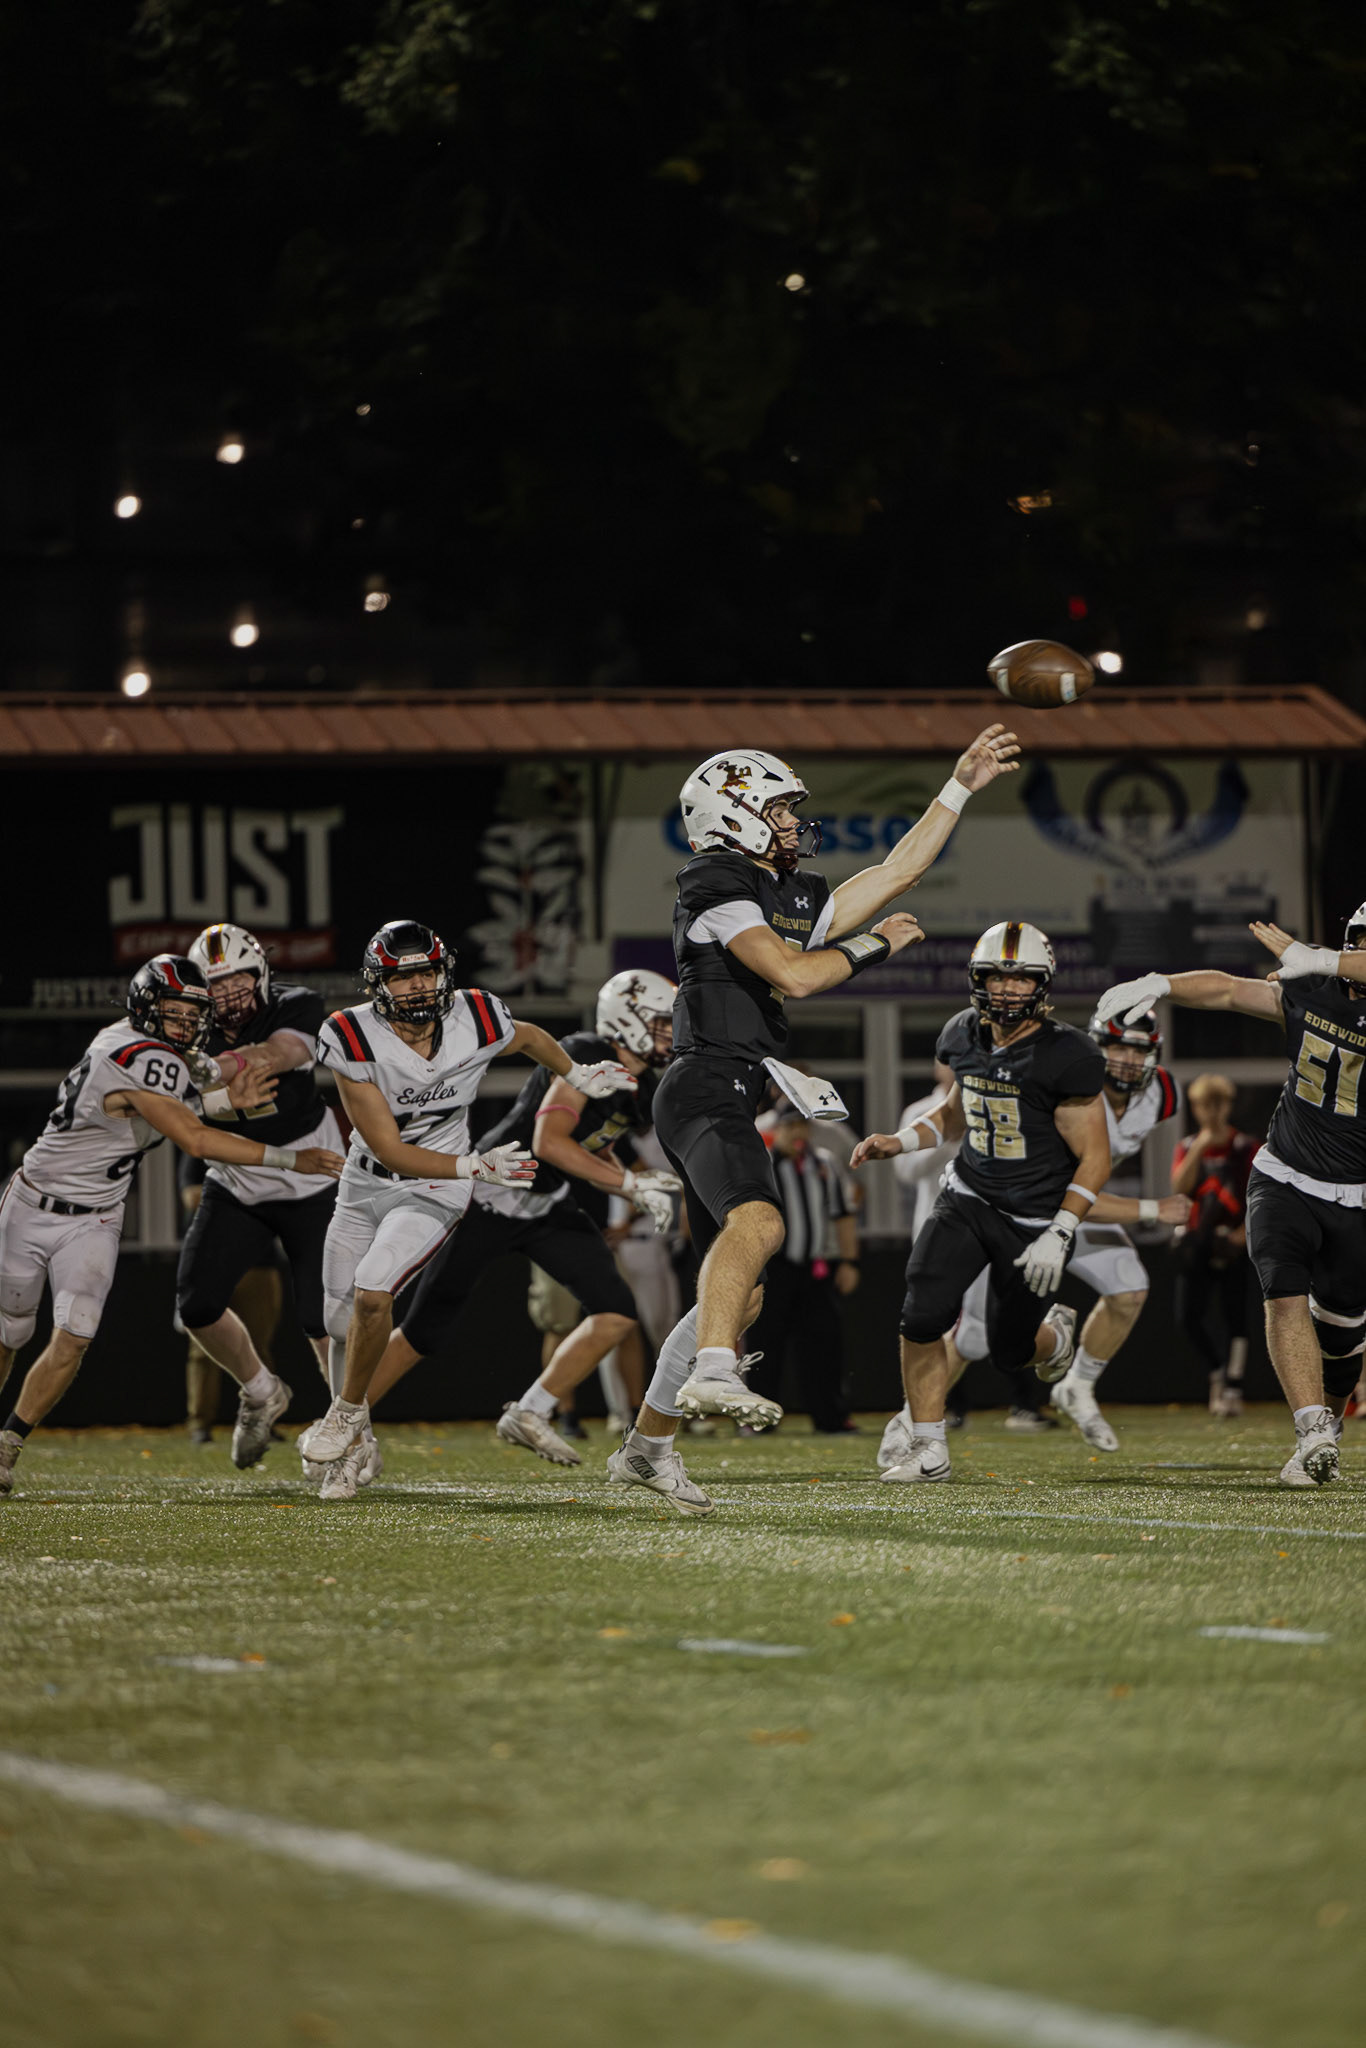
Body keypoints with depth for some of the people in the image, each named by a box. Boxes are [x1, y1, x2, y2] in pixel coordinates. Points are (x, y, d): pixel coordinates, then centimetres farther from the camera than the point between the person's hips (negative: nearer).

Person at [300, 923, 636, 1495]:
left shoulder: (476, 1024, -17)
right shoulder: (355, 1040, -22)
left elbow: (529, 1038, 10)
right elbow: (387, 1148, -22)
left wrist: (579, 1076, 20)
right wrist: (472, 1167, -31)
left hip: (433, 1195, -1)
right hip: (364, 1188, 1)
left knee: (372, 1291, -24)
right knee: (342, 1324, 8)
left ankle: (346, 1414, -3)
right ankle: (356, 1446, 31)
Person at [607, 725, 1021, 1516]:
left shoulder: (795, 897, 22)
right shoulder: (715, 885, -5)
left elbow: (897, 872, 26)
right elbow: (792, 975, -15)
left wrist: (961, 786, 27)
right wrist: (873, 946, -1)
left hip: (738, 1106, 10)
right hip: (707, 1087, -10)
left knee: (740, 1294, 13)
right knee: (758, 1222, -36)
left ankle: (649, 1444, 21)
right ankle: (714, 1370, -56)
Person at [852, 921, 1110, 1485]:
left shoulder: (1065, 1058, -19)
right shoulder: (966, 1038, 0)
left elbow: (1094, 1158, -15)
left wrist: (1058, 1236, -21)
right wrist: (899, 1142, 3)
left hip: (1035, 1220, -4)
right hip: (968, 1199, 4)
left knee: (1010, 1352, 8)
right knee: (922, 1315, -17)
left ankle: (1054, 1333, 47)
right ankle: (929, 1452, -5)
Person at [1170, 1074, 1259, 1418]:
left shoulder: (1245, 1148, 1)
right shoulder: (1188, 1148, 9)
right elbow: (1180, 1186, -8)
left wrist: (1243, 1235, -14)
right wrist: (1200, 1148, -17)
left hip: (1232, 1243, -3)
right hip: (1197, 1242, 3)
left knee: (1234, 1315, -7)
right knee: (1189, 1315, -5)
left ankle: (1233, 1387, -3)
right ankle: (1217, 1371, 17)